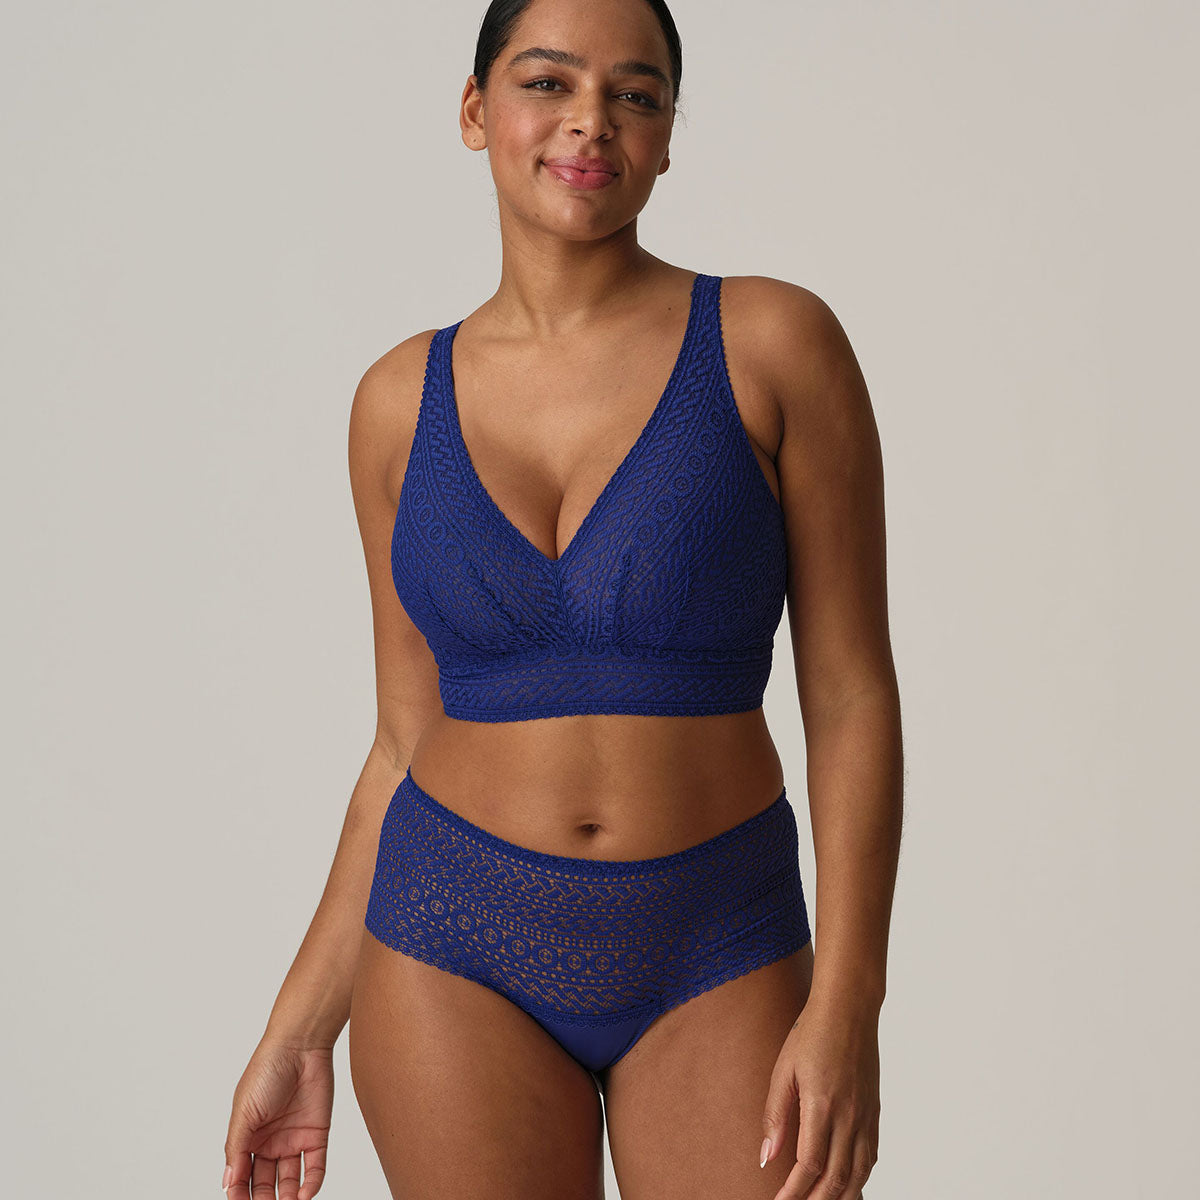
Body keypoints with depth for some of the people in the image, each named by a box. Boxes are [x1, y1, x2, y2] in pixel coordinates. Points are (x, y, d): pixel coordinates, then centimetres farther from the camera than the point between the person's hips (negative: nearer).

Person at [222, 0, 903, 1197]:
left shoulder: (773, 344, -7)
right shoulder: (402, 402, 1)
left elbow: (852, 696, -7)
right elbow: (408, 743, 7)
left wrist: (847, 1004, -14)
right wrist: (299, 1027, 6)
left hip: (714, 961, -1)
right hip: (457, 955, 2)